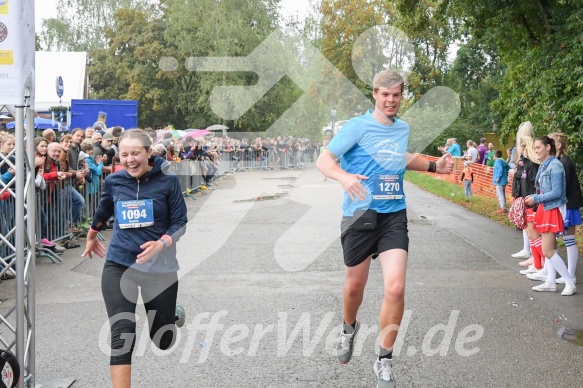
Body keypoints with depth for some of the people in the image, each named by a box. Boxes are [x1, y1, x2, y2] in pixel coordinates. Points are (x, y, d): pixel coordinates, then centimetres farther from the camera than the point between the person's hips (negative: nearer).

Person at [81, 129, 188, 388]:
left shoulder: (168, 181, -9)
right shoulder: (114, 181, -1)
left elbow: (180, 223, -6)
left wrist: (161, 244, -26)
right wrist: (92, 236, 36)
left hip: (160, 266, -1)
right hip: (119, 264, 1)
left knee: (163, 340, 12)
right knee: (122, 335, -12)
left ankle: (173, 314, 48)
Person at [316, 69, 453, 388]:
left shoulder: (403, 128, 9)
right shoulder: (358, 126, -8)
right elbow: (323, 160, -14)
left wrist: (433, 166, 18)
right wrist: (345, 176, -34)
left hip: (394, 215, 3)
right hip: (360, 215, -3)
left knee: (395, 288, -12)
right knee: (355, 285, 12)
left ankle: (384, 362, 5)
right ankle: (349, 328, 47)